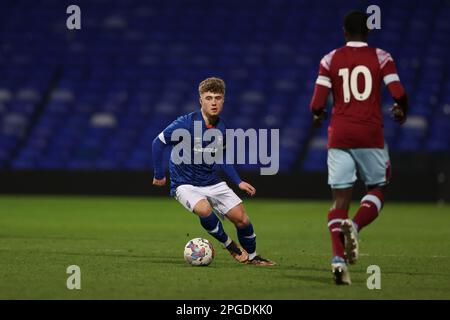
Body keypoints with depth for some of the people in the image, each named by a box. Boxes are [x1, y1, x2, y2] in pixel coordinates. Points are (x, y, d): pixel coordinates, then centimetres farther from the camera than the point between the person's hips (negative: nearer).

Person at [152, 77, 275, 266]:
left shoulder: (221, 128, 0)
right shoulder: (186, 123, -20)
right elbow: (158, 143, -12)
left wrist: (238, 182, 12)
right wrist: (159, 175, -7)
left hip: (212, 183, 5)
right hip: (185, 184, -5)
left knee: (242, 219, -2)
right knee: (204, 209, -34)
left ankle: (251, 256, 25)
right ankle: (230, 246, -9)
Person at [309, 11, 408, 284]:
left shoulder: (330, 60, 4)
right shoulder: (381, 58, 1)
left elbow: (317, 105, -1)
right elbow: (399, 94, -8)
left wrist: (318, 116, 21)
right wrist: (401, 111, 14)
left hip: (339, 137, 1)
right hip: (371, 136, -1)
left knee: (340, 198, 4)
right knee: (378, 190, 16)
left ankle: (338, 258, -13)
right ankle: (355, 226, -14)